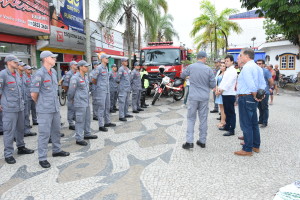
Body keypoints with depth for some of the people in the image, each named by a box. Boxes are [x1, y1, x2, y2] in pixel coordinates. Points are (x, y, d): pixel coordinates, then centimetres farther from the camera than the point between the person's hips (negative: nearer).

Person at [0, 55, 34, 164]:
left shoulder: (17, 74, 12)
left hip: (20, 106, 7)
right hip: (9, 108, -7)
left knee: (20, 128, 16)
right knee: (9, 131, -1)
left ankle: (21, 147, 31)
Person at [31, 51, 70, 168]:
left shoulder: (54, 72, 9)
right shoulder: (39, 74, -15)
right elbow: (33, 94, -12)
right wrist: (40, 103, 3)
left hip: (55, 108, 7)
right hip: (45, 110, -7)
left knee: (56, 130, 18)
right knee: (44, 133, 0)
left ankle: (56, 150, 35)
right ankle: (42, 158, 11)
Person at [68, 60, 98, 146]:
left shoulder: (85, 77, 12)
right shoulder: (75, 78, -15)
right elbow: (71, 91, -11)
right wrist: (72, 99, 3)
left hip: (87, 102, 9)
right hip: (80, 103, -9)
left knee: (87, 119, 18)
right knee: (80, 120, -3)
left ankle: (87, 134, 33)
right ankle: (79, 139, 6)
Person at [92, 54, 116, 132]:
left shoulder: (106, 68, 13)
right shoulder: (99, 68, -12)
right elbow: (93, 79, -11)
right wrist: (98, 85, 5)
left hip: (107, 90, 8)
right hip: (101, 90, -8)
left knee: (107, 107, 15)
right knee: (101, 108, -5)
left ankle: (107, 122, 28)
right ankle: (101, 126, 1)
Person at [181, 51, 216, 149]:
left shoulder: (191, 67, -4)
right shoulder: (209, 69, -4)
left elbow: (182, 76, 13)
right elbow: (213, 85, 0)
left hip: (193, 97, -1)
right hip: (204, 97, 1)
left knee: (191, 119, 7)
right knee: (203, 119, 10)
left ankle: (189, 141, 0)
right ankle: (202, 141, 17)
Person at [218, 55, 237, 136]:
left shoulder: (233, 71, -10)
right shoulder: (227, 71, 18)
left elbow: (229, 82, -18)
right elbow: (223, 80, 17)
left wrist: (222, 89, -15)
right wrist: (219, 88, 2)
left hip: (230, 94, -9)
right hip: (224, 94, 9)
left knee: (231, 112, -5)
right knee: (226, 111, 15)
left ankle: (232, 130, -2)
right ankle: (227, 126, 25)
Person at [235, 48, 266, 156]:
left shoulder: (247, 67, -16)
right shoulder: (257, 67, 14)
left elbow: (251, 85, -25)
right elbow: (263, 84, 14)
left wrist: (255, 96, -12)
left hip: (245, 98, -10)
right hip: (253, 98, 10)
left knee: (246, 124, -2)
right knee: (254, 123, 18)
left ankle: (247, 149, 6)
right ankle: (256, 146, 30)